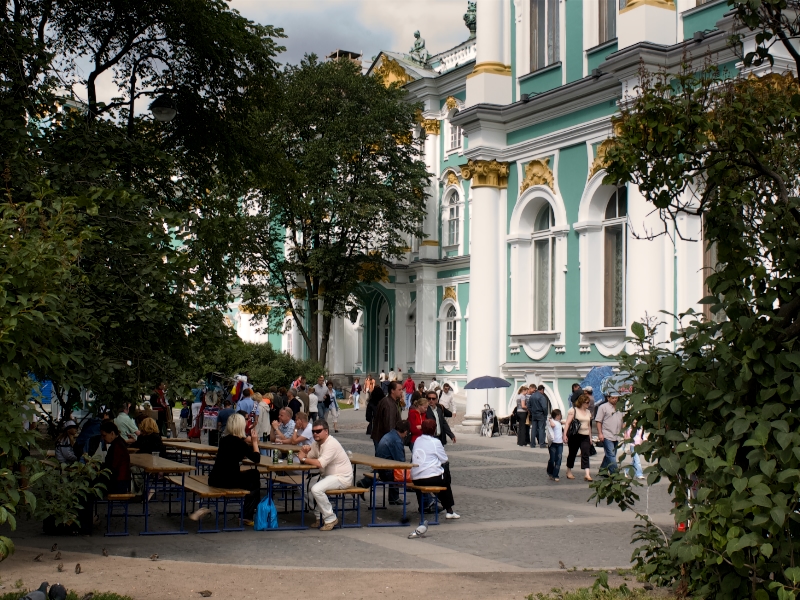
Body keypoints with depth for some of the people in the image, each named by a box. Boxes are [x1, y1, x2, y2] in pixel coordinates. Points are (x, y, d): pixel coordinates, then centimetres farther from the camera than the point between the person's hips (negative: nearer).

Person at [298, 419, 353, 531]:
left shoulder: (331, 444, -21)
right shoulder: (317, 443, 9)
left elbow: (320, 463, -30)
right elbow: (304, 459, 8)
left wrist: (304, 459, -17)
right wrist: (304, 452, -15)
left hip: (342, 477, -10)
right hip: (329, 476, 10)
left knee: (316, 489, -27)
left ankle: (330, 519, -12)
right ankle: (319, 517, 16)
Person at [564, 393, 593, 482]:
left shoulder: (588, 412, 14)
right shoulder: (573, 410, -5)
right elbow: (567, 423, -10)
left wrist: (590, 437, 18)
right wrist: (565, 435, -18)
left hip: (585, 436, 5)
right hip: (574, 435, -5)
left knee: (586, 454, -8)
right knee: (572, 453, 7)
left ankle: (587, 474, -16)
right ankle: (569, 472, 23)